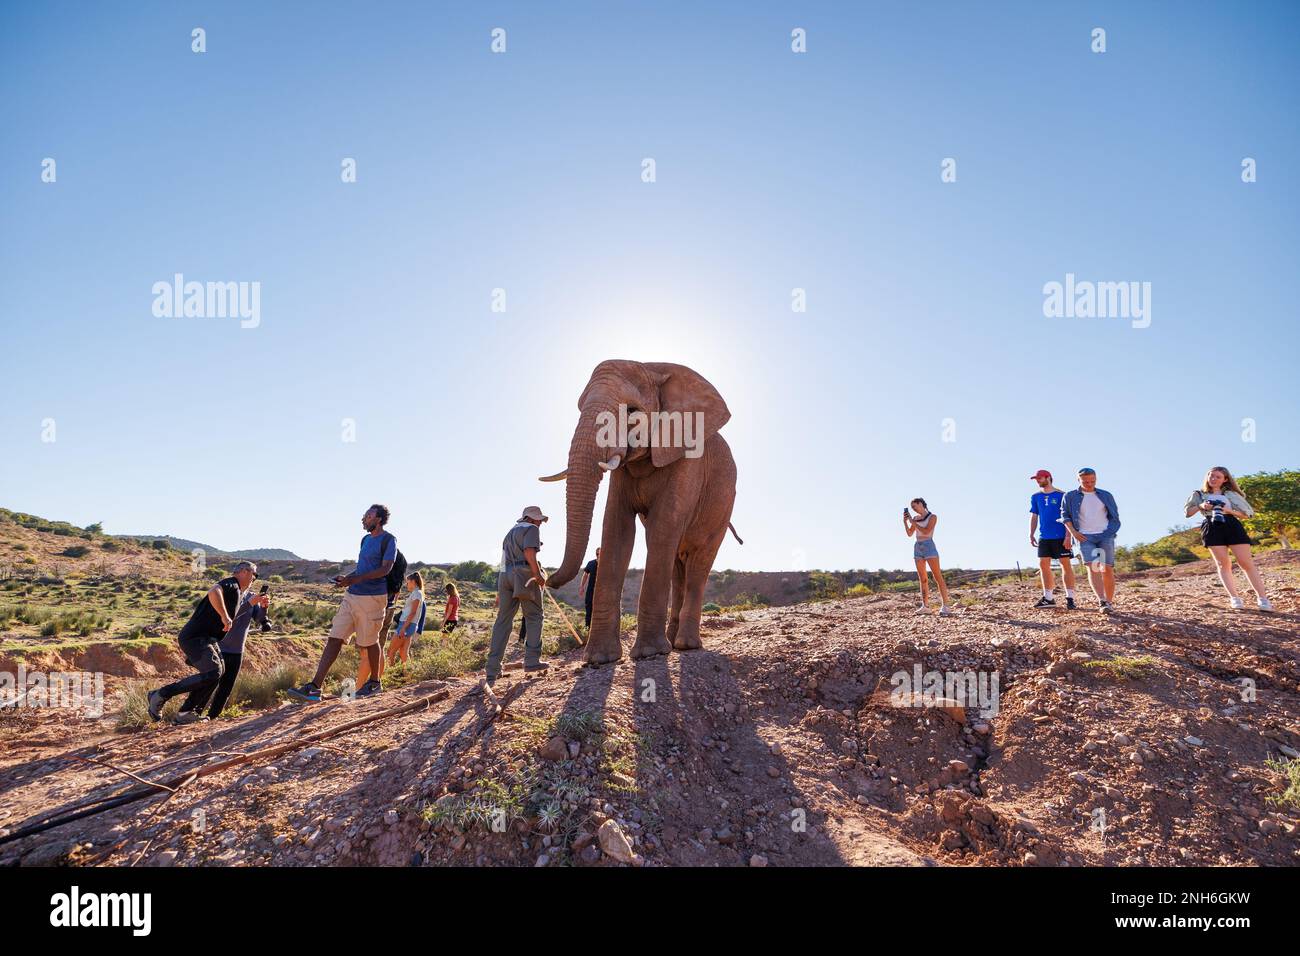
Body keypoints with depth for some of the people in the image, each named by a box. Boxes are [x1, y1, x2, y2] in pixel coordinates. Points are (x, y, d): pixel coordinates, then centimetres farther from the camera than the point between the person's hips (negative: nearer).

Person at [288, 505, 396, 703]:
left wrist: (355, 579, -24)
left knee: (369, 642, 4)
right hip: (352, 596, 7)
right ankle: (314, 688, -2)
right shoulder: (365, 539, 18)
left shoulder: (388, 540, -8)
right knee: (335, 638, 0)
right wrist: (346, 577, 7)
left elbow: (385, 569, -18)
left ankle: (374, 682, 24)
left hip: (372, 597, -7)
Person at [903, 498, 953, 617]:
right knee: (922, 579, 7)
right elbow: (909, 534, 12)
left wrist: (912, 522, -13)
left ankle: (945, 606, -14)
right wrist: (905, 521, 0)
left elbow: (926, 531, -15)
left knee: (938, 577, -10)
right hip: (918, 548, 6)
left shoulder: (932, 517, -3)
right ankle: (925, 605, 12)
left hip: (929, 546, -6)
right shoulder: (916, 518, 13)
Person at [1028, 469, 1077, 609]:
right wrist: (1031, 535, 6)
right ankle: (1048, 598, 11)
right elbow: (1034, 517, 14)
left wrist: (1068, 536, -13)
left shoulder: (1061, 495, -3)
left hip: (1060, 536, -5)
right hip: (1043, 537, 5)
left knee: (1066, 564, -4)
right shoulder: (1036, 497, 12)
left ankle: (1070, 598, 0)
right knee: (1043, 565, 4)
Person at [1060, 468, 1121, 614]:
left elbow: (1114, 516, 18)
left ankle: (1110, 602, 6)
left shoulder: (1106, 495, 13)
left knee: (1107, 569, -6)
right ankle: (1103, 602, -27)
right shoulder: (1070, 496, 8)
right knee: (1093, 567, -18)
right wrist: (1073, 532, -5)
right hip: (1084, 537, -1)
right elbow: (1065, 516, 9)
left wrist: (1110, 532, 6)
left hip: (1105, 536, 2)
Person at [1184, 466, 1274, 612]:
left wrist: (1230, 511, -7)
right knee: (1223, 564, -7)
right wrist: (1200, 506, -4)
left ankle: (1262, 598, -5)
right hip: (1212, 528, 0)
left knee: (1247, 563, -7)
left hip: (1232, 526, 0)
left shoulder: (1231, 494, 16)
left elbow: (1247, 513, 11)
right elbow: (1187, 512, 13)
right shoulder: (1199, 494, 16)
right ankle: (1234, 598, -7)